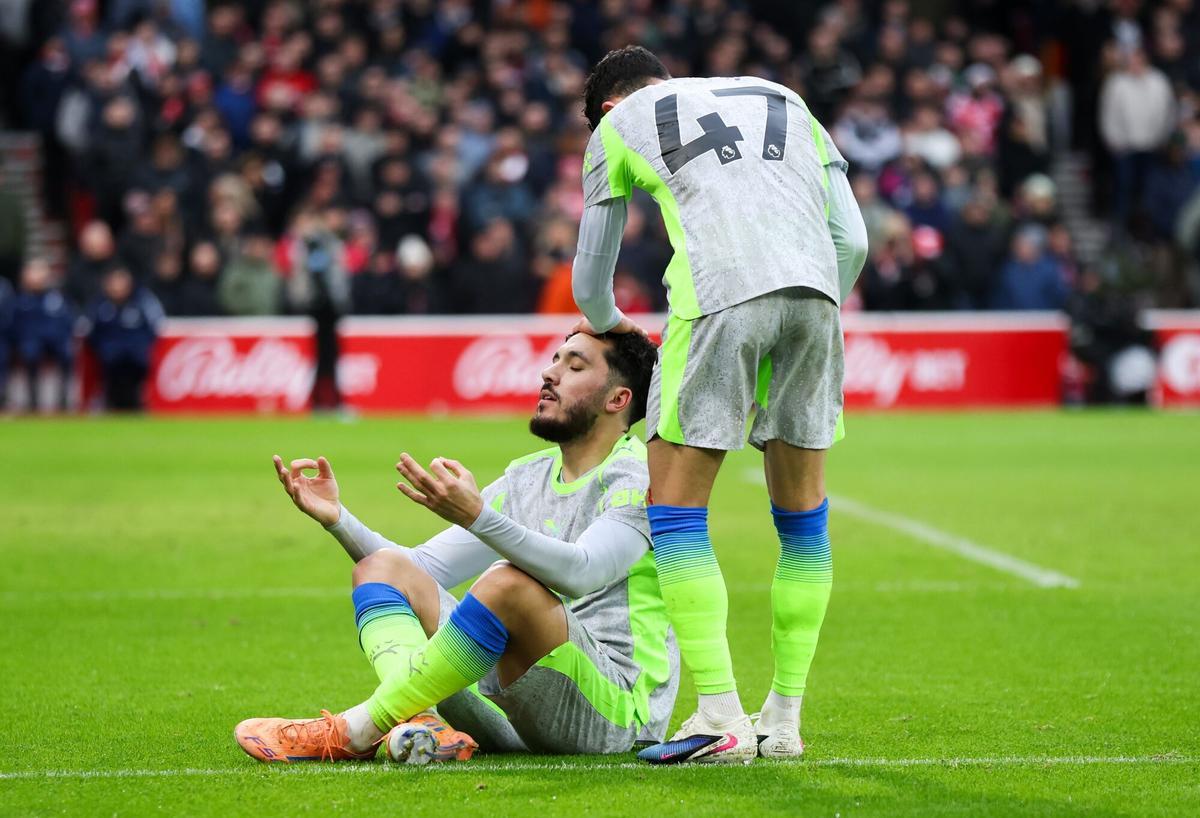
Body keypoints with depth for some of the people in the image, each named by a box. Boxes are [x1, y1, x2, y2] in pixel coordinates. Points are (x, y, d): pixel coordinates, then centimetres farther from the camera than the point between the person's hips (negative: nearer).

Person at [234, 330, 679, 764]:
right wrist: (337, 519, 4)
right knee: (384, 567, -1)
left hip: (613, 712, -8)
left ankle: (352, 732, -25)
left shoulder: (640, 478, -6)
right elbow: (424, 566, 20)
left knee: (509, 583, -34)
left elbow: (581, 572, -26)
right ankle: (421, 723, -31)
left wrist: (477, 516, -40)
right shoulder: (527, 477, 19)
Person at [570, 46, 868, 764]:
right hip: (814, 293, 4)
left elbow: (591, 278, 30)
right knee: (802, 517, 15)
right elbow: (853, 240, 22)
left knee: (675, 514, 3)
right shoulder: (784, 101, 32)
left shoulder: (619, 124, 24)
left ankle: (722, 718, -7)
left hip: (719, 297, -4)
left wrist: (610, 326, 52)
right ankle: (784, 719, 16)